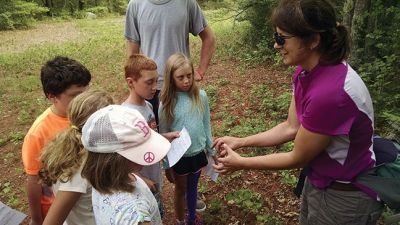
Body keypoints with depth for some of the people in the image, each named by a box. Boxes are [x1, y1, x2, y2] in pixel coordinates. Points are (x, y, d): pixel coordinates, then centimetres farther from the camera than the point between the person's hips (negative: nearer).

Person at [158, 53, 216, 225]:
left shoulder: (201, 96, -12)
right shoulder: (167, 103, -18)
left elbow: (206, 125, 0)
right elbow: (163, 135, -9)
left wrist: (211, 150, 7)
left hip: (198, 153, 2)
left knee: (193, 187, 24)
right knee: (181, 189, 20)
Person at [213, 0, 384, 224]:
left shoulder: (330, 92, -35)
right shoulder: (306, 72, -8)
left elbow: (298, 158, -22)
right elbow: (291, 128, 2)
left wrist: (241, 163, -11)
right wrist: (240, 142, -2)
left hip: (344, 198, -7)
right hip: (318, 182, 7)